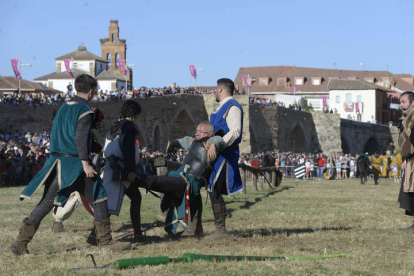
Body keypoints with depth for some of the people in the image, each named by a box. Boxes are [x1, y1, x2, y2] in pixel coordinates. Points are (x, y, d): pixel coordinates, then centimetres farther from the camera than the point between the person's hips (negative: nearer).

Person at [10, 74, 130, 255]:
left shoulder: (63, 108, 15)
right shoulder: (85, 111, -8)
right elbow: (80, 138, -17)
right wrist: (85, 163, -18)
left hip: (57, 162, 7)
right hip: (75, 163, -7)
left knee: (46, 203, 6)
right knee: (99, 199, 5)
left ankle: (21, 243, -1)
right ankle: (106, 242, 8)